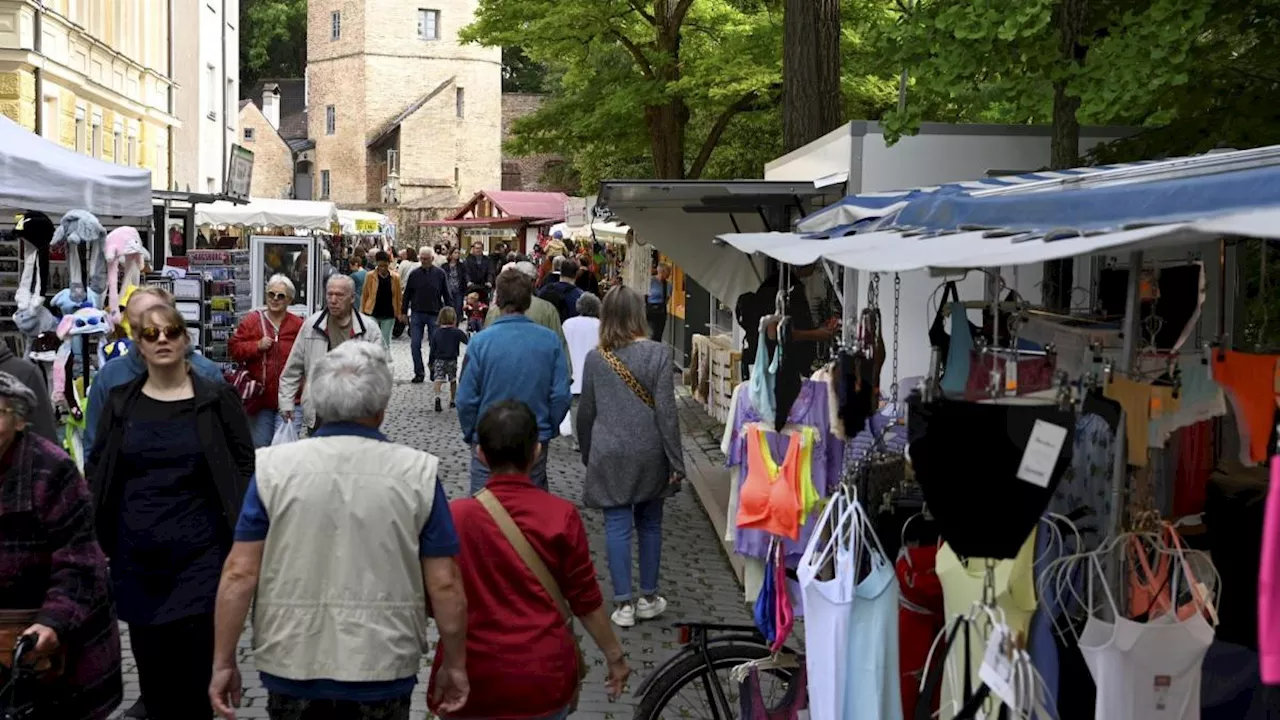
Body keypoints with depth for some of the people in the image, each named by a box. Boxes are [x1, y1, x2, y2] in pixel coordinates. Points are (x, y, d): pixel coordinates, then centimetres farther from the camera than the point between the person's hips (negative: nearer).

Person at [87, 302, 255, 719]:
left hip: (199, 554, -3)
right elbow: (96, 472, 12)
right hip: (137, 557, 3)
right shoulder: (121, 403, 7)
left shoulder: (217, 399, 0)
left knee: (196, 662, -4)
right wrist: (95, 535, 4)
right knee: (150, 660, 10)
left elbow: (244, 469, 0)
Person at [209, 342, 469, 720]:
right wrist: (456, 665, 4)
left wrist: (224, 663, 3)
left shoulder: (273, 467, -5)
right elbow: (444, 585, -7)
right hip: (382, 670, -1)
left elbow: (239, 574, -6)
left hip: (292, 665, 1)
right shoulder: (418, 472, -7)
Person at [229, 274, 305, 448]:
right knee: (258, 448, 15)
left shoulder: (298, 325, 1)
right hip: (259, 399, 2)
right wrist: (257, 346, -11)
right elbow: (233, 348, 2)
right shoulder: (251, 321, 5)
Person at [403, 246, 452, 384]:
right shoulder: (414, 274, 2)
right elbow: (407, 294, 8)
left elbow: (446, 295, 3)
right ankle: (419, 373, 9)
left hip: (435, 314, -1)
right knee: (415, 345, -1)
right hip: (417, 314, 1)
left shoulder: (440, 274, -1)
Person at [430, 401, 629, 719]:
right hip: (544, 680, 0)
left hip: (472, 680, 0)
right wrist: (615, 656, 10)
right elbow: (586, 601, -4)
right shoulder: (562, 516, -9)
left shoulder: (454, 516, -9)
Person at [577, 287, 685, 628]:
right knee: (649, 524, 13)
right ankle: (648, 598, 22)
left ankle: (623, 604, 6)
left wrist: (587, 454, 19)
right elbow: (666, 410, -10)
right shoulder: (657, 353, -8)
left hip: (609, 455, 0)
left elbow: (586, 412, 6)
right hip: (649, 453, 0)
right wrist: (675, 460, -4)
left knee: (617, 527, 4)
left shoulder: (594, 358, -1)